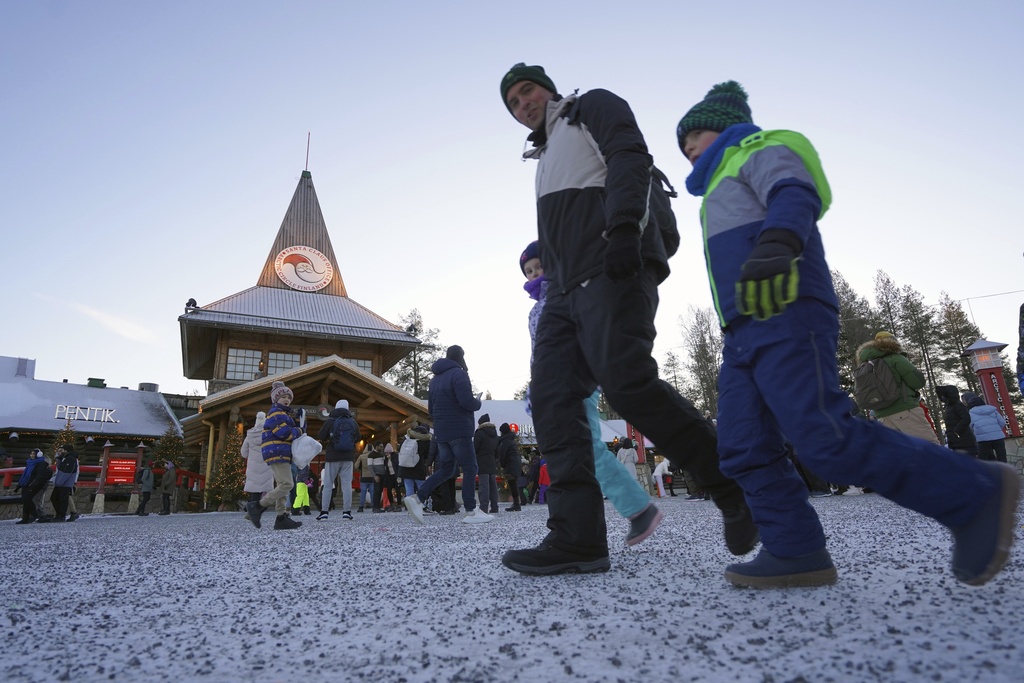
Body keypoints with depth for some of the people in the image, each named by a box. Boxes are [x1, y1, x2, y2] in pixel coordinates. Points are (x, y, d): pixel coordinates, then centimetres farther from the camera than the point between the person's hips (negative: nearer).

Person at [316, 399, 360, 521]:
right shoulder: (353, 422, 3)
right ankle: (346, 512, 0)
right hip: (348, 457, 2)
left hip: (332, 457, -2)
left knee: (328, 485, 5)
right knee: (347, 484, 3)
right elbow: (358, 438, 12)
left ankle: (324, 512, 3)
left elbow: (321, 437, -3)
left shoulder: (330, 421, -6)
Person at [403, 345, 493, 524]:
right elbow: (467, 401, -20)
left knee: (445, 469, 14)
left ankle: (417, 498, 3)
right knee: (470, 469, -1)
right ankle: (471, 512, 0)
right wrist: (478, 403, -2)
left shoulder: (435, 378, 17)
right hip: (459, 431, -8)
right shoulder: (458, 373, -10)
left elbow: (430, 407, 20)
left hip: (441, 432, 8)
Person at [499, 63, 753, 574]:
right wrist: (554, 291, 20)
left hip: (612, 270, -8)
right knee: (551, 394, -9)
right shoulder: (546, 158, 37)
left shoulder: (593, 108, 16)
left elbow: (630, 159, -5)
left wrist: (623, 226, -22)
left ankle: (734, 486, -6)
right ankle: (576, 536, -12)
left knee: (626, 382, -23)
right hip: (567, 287, 8)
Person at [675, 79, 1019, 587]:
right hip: (745, 331, 10)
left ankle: (974, 492, -5)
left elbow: (795, 195, -13)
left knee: (827, 439, -19)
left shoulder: (762, 150, 10)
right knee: (744, 450, -2)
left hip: (785, 315, -9)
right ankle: (796, 553, -1)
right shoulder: (722, 188, 36)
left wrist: (775, 245, -35)